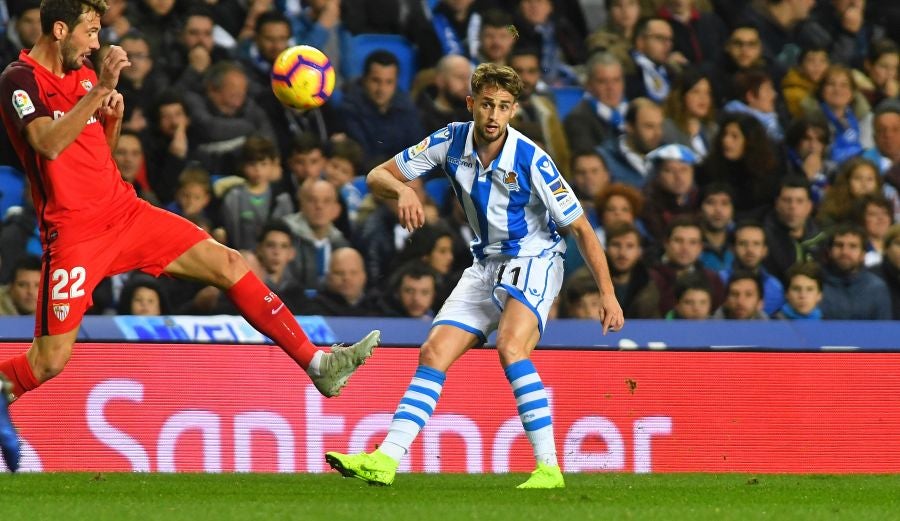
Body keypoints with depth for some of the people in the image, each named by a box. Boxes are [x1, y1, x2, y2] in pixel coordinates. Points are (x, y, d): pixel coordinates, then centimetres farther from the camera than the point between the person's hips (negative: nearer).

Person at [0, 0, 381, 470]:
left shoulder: (84, 75, 12)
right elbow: (49, 144, -29)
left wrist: (113, 117, -1)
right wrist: (102, 88, -31)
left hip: (123, 211, 7)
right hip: (73, 233, -7)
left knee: (229, 265, -1)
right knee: (49, 361, -11)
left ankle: (316, 362, 2)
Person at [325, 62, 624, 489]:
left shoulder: (531, 161, -22)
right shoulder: (451, 142, -9)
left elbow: (581, 228, -15)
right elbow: (377, 176, -3)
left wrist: (607, 294, -20)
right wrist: (401, 190, -27)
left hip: (534, 262, -6)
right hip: (486, 265, 6)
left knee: (510, 347, -29)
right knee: (433, 354, -4)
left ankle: (548, 467, -27)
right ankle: (385, 460, -8)